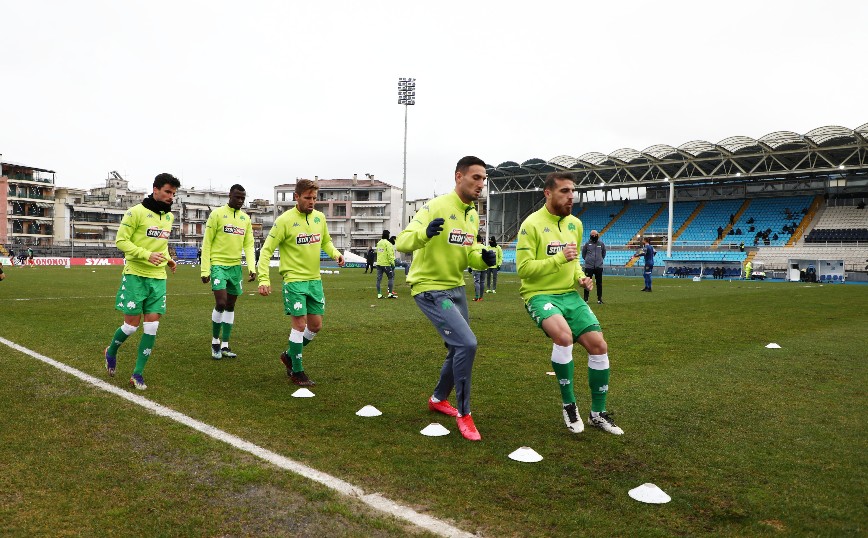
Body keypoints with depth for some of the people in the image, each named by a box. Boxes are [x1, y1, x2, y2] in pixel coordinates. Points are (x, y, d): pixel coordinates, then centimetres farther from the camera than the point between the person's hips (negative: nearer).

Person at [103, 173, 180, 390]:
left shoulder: (169, 216, 12)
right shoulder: (136, 212, -9)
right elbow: (121, 240, -11)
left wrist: (168, 258, 8)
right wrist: (147, 255, -23)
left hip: (158, 278, 5)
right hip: (135, 276, -5)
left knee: (152, 327, 0)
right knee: (132, 324, 0)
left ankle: (138, 374, 10)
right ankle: (111, 352, 32)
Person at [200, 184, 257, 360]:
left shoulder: (246, 218, 10)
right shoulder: (217, 214, -4)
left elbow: (249, 245, 9)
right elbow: (207, 243, -5)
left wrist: (252, 267, -5)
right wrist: (205, 270, -10)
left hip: (236, 266, 5)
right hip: (218, 264, -5)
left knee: (230, 306, 8)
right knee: (221, 303, -14)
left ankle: (224, 346, 17)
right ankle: (215, 341, 7)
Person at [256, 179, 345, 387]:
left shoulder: (319, 217, 6)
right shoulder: (285, 220, -11)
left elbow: (326, 242, 21)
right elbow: (266, 250, -10)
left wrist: (335, 253, -1)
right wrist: (263, 279, -19)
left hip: (315, 279, 6)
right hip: (294, 279, -6)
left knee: (316, 325, 10)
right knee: (300, 324, -7)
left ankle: (289, 355, 33)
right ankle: (297, 372, 9)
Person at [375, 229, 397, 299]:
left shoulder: (378, 243, 13)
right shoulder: (388, 243, -11)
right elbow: (390, 254, -17)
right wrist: (392, 262, -16)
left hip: (379, 263, 7)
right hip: (386, 264, -7)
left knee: (379, 279, 6)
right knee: (391, 277, 3)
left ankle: (379, 294, 8)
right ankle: (390, 293, -1)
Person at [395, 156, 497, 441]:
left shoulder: (473, 215, 8)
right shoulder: (436, 207, -17)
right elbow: (402, 243, -23)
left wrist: (483, 259, -7)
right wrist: (424, 233, -44)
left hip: (456, 288, 9)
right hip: (430, 289, -9)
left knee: (460, 349, 16)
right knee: (467, 343, -20)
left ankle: (438, 399, 42)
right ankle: (463, 413, -2)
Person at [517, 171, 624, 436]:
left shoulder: (575, 223, 9)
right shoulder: (532, 224, -12)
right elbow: (523, 268, -17)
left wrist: (580, 277, 2)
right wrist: (559, 258, -23)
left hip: (570, 295, 7)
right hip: (540, 294, -7)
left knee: (599, 346, -3)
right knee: (564, 336, -33)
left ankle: (598, 413, 16)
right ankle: (569, 404, -10)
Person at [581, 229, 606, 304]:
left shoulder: (601, 244, 5)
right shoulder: (587, 244, 0)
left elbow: (604, 253, 21)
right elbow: (583, 253, 14)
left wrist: (600, 259, 15)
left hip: (599, 266, 1)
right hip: (589, 266, -1)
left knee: (599, 283, 6)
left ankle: (599, 298, 14)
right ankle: (585, 298, 6)